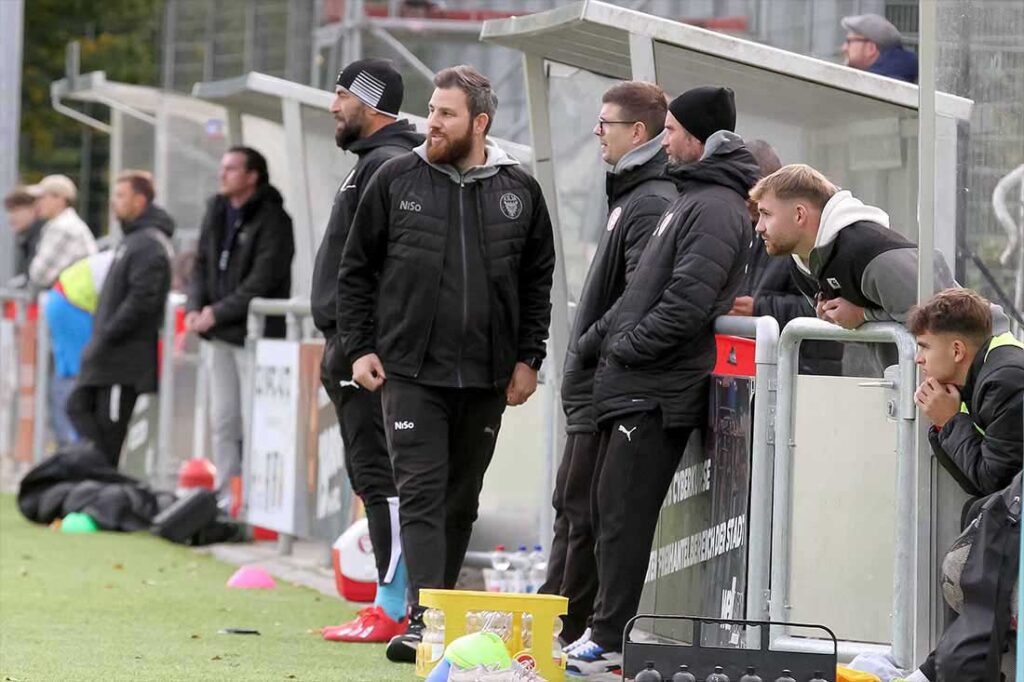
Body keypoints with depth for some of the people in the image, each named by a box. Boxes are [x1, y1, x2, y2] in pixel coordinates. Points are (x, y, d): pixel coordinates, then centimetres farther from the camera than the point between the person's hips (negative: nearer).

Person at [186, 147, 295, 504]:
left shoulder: (272, 220, -10)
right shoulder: (217, 211, 12)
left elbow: (262, 283, -17)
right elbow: (202, 263, 16)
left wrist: (218, 313, -16)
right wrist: (195, 306, -2)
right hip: (220, 334, 8)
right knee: (223, 420, 11)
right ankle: (225, 497, 17)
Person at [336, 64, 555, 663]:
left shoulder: (519, 191, 5)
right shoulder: (398, 181, 1)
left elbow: (538, 280, 12)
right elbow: (357, 270, 7)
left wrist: (528, 359, 6)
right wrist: (359, 349, -1)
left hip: (486, 379, 2)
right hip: (411, 371, -2)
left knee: (462, 501, 10)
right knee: (421, 494, -10)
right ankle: (425, 619, -16)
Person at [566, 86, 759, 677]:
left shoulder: (716, 207, -13)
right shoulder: (693, 200, 20)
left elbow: (688, 302, -22)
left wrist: (626, 346, -13)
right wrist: (597, 339, 15)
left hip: (659, 392, -10)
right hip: (636, 387, 10)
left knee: (624, 515, -9)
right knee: (609, 510, 12)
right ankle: (606, 632, 17)